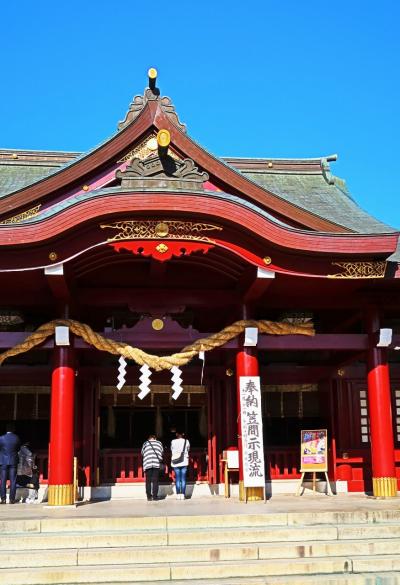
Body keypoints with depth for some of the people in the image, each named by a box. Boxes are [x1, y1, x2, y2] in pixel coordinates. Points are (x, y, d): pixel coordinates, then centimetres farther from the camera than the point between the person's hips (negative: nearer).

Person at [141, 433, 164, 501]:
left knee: (148, 481, 5)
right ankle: (155, 496, 1)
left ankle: (149, 496, 2)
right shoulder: (159, 443, 15)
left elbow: (142, 453, 19)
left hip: (147, 463, 0)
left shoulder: (145, 443, 13)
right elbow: (162, 453, 19)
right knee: (155, 480, 4)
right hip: (156, 463, 0)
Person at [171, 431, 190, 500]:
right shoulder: (186, 441, 0)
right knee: (183, 478, 1)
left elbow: (172, 451, 7)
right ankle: (182, 494, -2)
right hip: (184, 462, 0)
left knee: (177, 479, 3)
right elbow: (188, 450, 11)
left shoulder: (173, 442, -1)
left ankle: (178, 494, 1)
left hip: (175, 463, 0)